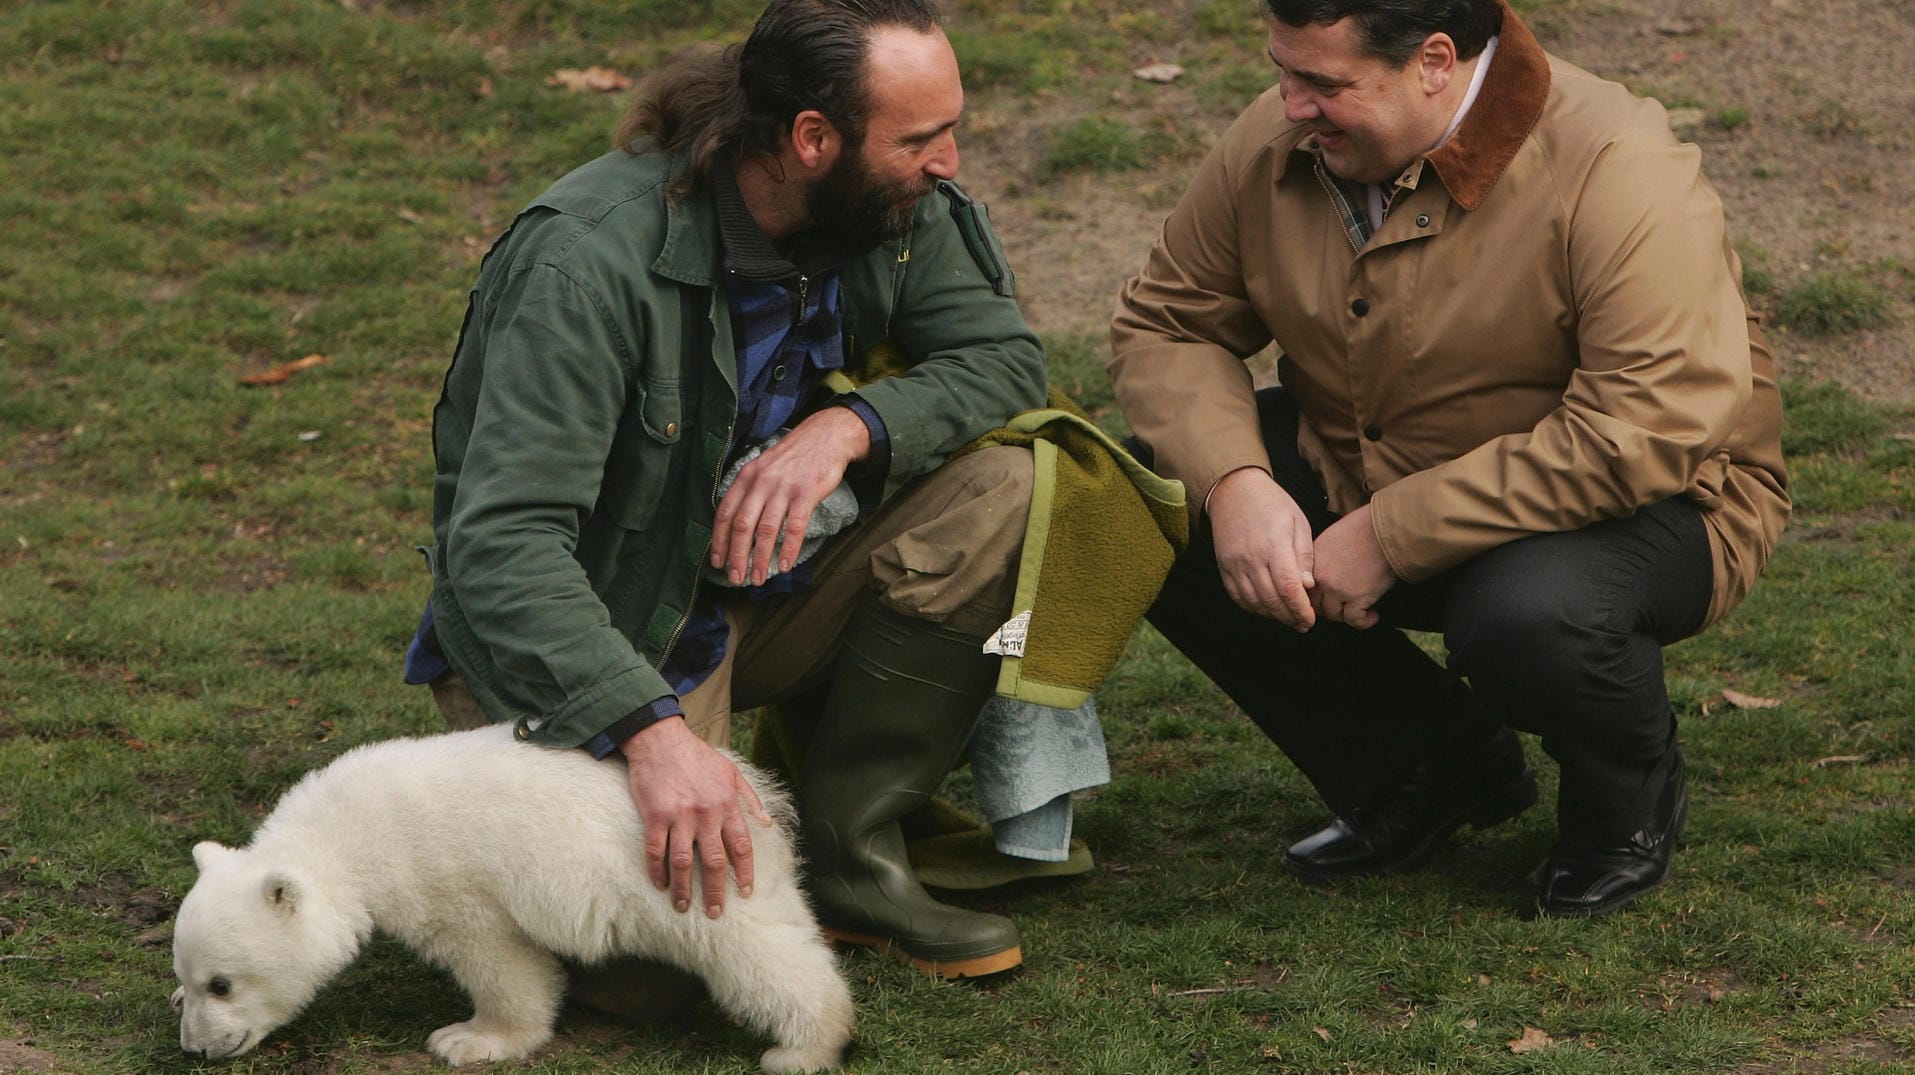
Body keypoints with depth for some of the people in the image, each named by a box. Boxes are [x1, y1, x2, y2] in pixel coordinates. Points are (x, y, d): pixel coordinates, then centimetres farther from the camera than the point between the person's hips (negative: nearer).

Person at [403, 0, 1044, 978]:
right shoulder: (592, 259, -30)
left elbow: (1004, 358, -5)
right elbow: (502, 542, -36)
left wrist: (847, 426, -26)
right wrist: (653, 731, -49)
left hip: (766, 590, 6)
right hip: (591, 635, -6)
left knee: (996, 487, -18)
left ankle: (848, 852, -11)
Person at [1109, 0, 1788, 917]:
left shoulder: (1615, 173, -27)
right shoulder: (1277, 144, -9)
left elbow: (1650, 436, -34)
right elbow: (1165, 324, 0)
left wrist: (1392, 533, -33)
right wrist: (1234, 482, -22)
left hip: (1638, 507, -6)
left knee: (1522, 616, -39)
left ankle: (1630, 798, 0)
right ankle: (1427, 769, 5)